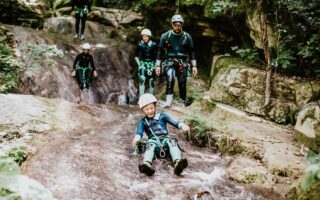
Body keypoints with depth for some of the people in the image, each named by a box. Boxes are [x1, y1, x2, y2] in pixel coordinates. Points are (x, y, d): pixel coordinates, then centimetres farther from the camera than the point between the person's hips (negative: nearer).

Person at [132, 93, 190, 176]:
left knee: (172, 141, -33)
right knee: (150, 145, -35)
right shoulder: (142, 122, 17)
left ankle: (178, 162, -59)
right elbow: (139, 132, 0)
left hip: (164, 138, 1)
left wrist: (182, 125, -16)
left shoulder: (162, 116, 18)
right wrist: (136, 138, -25)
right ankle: (147, 164, -67)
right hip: (153, 140, 0)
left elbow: (173, 122, 6)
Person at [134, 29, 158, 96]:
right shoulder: (140, 44, 1)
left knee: (151, 81, 1)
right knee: (142, 79, -19)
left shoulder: (153, 44, -2)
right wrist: (139, 63, 4)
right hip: (142, 63, 0)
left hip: (151, 63, 0)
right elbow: (136, 56, 13)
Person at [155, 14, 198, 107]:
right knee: (170, 78, -27)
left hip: (182, 63, 2)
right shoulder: (165, 36, -2)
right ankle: (168, 101, -24)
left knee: (182, 84, 1)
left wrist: (194, 65, 4)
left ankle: (182, 103, 16)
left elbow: (191, 51, 8)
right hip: (170, 62, -2)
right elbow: (160, 51, 4)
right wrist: (158, 65, 0)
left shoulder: (187, 36, 0)